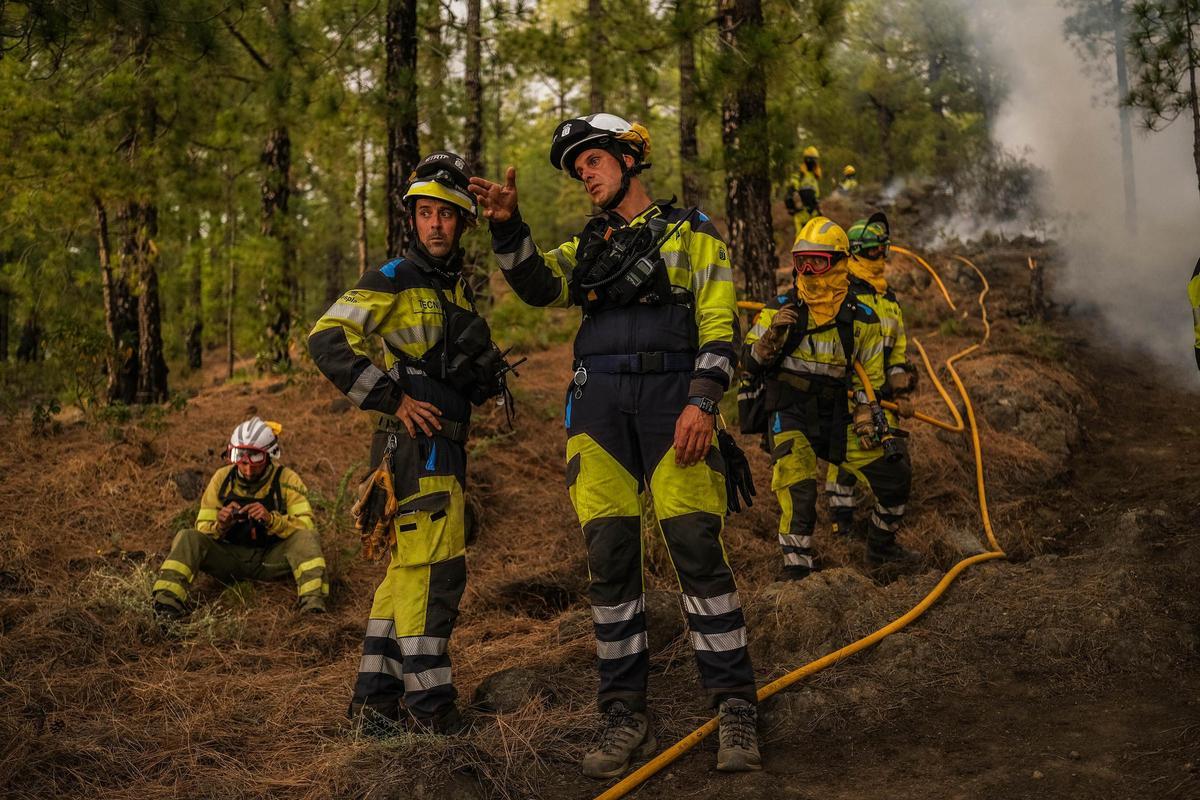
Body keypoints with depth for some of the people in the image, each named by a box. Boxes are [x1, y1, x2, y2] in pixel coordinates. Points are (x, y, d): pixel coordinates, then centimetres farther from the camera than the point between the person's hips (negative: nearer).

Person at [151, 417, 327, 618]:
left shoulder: (287, 480, -10)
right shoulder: (222, 478, -3)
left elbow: (305, 527, -17)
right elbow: (202, 529, -1)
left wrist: (271, 519, -35)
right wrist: (219, 526, -25)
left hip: (272, 560, -2)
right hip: (231, 556, 2)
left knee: (308, 538, -30)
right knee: (187, 537, -20)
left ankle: (313, 607, -41)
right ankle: (167, 602, -34)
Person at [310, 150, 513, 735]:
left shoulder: (459, 287, 19)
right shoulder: (396, 279, -6)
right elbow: (326, 339, -16)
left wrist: (486, 372, 9)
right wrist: (393, 400, -17)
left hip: (444, 445, 9)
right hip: (416, 443, -9)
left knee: (408, 567, 11)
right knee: (435, 568, -10)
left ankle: (375, 702, 19)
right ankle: (429, 706, -3)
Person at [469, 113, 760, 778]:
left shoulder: (690, 231, 9)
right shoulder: (587, 247, 22)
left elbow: (719, 324, -1)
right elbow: (537, 286, 3)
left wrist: (702, 403, -14)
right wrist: (506, 225, -13)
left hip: (672, 397, -3)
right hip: (598, 403, 4)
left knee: (697, 549, -10)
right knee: (610, 558, 0)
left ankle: (735, 709, 0)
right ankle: (625, 716, 8)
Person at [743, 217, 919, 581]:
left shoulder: (861, 317, 4)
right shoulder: (780, 309, -3)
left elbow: (871, 377, 10)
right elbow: (752, 362, -5)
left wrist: (866, 422, 0)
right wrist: (773, 333, -23)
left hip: (838, 420, 3)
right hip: (791, 417, -3)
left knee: (895, 474, 4)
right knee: (798, 492, -20)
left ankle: (881, 548, 25)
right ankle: (795, 570, -8)